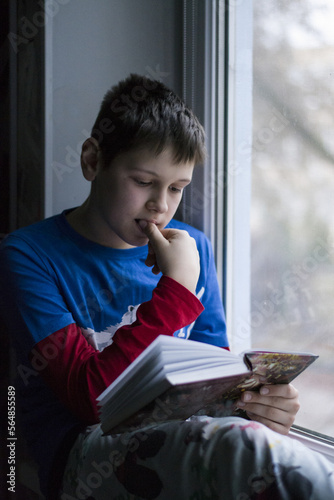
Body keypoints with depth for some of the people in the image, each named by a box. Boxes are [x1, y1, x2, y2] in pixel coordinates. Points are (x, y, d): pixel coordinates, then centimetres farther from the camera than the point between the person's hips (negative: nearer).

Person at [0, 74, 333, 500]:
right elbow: (89, 397, -14)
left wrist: (257, 400, -8)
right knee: (239, 448, -34)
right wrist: (177, 290, -14)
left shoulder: (192, 248, 13)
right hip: (83, 452, -4)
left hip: (185, 440, 5)